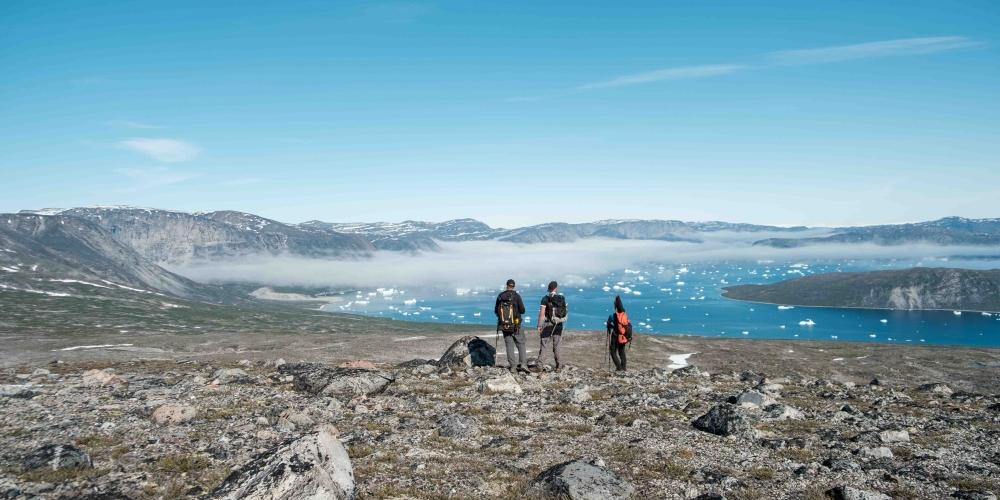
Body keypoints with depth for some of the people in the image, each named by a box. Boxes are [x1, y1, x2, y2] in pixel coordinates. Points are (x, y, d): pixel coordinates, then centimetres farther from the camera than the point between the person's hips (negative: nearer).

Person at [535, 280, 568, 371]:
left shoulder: (545, 298, -7)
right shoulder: (562, 298, 4)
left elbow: (542, 313, -13)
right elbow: (564, 312, 8)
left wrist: (539, 325, -11)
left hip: (548, 324, -4)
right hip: (559, 325, 4)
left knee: (544, 345, -3)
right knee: (556, 345, 14)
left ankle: (540, 366, -8)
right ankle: (559, 365, 17)